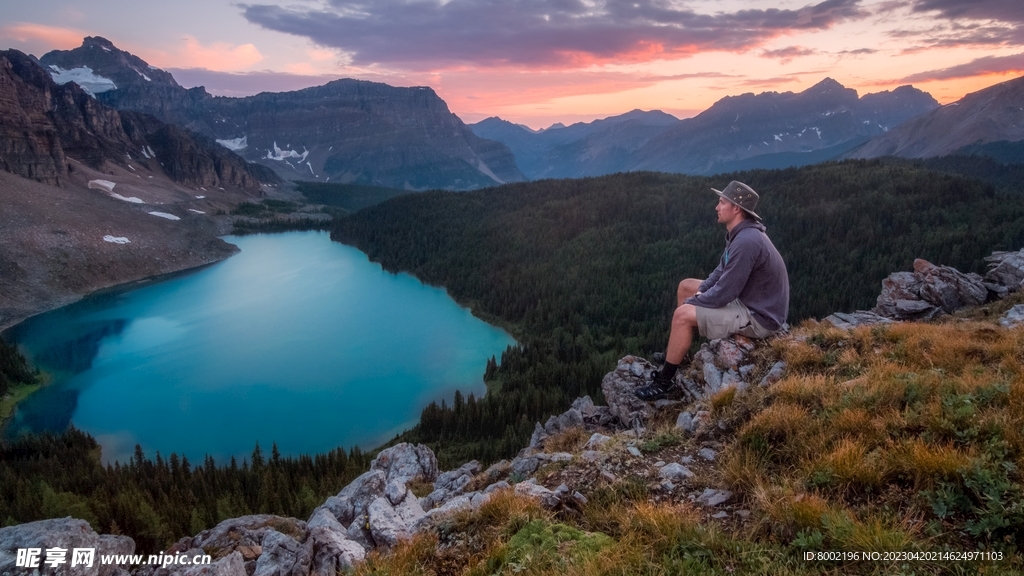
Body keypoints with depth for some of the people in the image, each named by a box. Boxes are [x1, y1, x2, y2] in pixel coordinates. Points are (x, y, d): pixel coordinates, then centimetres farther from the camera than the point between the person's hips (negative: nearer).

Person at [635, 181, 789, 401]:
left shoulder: (746, 242, -29)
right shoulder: (741, 233, 4)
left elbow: (722, 295, -27)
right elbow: (722, 272, 16)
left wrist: (692, 302, -10)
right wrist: (699, 293, 1)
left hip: (759, 317, -10)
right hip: (749, 300, 10)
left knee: (682, 315, -19)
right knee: (686, 286, 15)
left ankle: (663, 382, -3)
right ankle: (676, 354, 27)